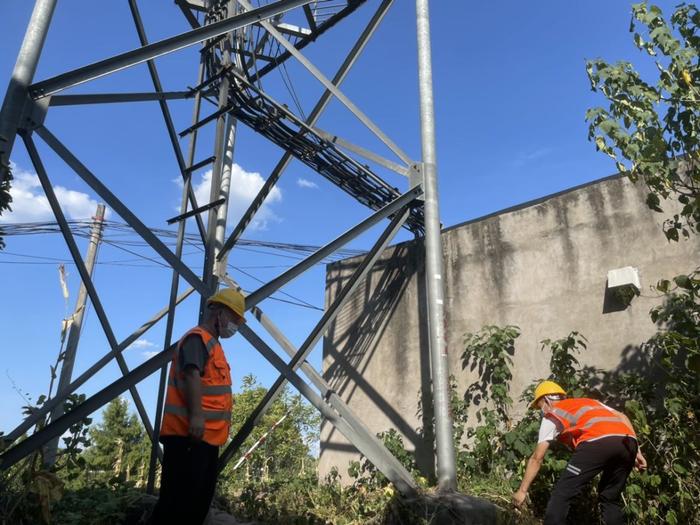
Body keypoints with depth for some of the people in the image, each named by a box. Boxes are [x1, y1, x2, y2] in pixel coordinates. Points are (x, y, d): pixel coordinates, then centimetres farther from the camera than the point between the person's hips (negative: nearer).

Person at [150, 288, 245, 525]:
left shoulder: (212, 344, 23)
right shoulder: (197, 338, -9)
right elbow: (192, 375, -25)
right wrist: (196, 415, -35)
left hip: (207, 436, 10)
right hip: (188, 434, -10)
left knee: (200, 499, 13)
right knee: (179, 498, -9)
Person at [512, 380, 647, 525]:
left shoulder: (552, 414, 22)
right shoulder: (589, 401, 39)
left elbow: (536, 458, 20)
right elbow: (622, 417, 26)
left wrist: (522, 490, 25)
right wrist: (636, 451, 24)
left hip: (597, 443, -6)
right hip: (628, 441, 6)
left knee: (561, 495, 5)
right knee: (610, 498, 25)